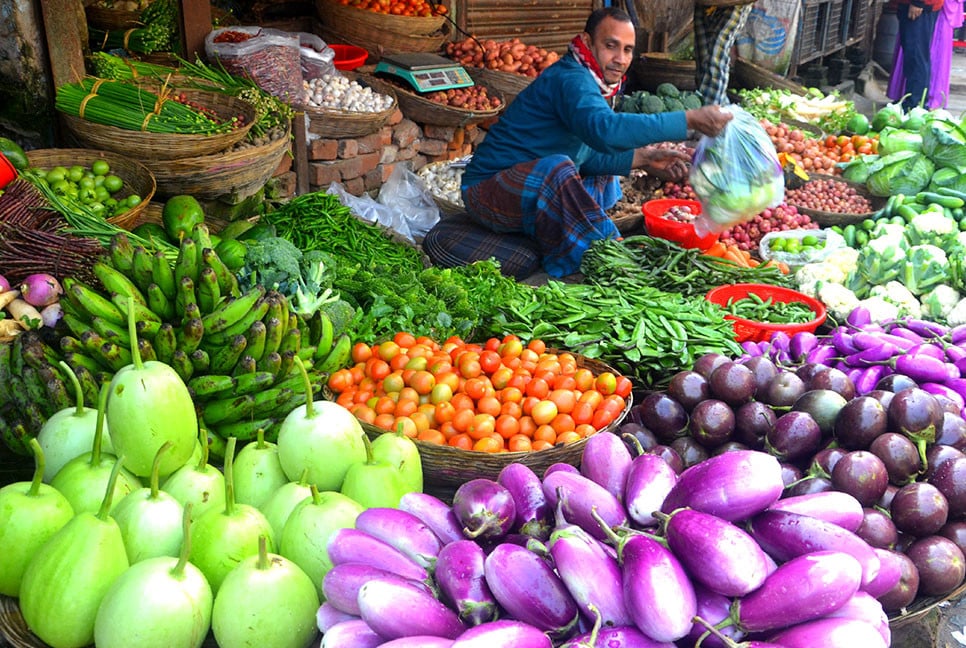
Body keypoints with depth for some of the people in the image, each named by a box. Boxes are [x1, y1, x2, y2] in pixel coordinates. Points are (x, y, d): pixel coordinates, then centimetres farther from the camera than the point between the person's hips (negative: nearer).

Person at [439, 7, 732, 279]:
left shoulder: (594, 82, 9)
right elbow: (604, 131, -41)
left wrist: (641, 159, -3)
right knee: (558, 169, -36)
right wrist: (689, 120, -37)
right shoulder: (570, 79, -22)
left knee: (603, 177, 21)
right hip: (487, 193, -10)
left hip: (532, 197, 10)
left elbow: (586, 153, 11)